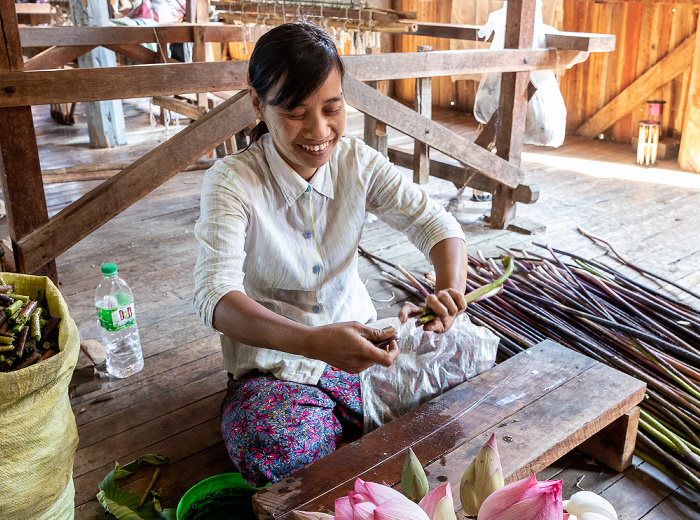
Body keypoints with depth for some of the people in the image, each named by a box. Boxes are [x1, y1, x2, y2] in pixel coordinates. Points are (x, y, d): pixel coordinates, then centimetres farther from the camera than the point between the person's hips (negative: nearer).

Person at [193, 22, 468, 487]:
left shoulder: (357, 162, -4)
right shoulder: (233, 182, -17)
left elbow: (436, 223, -8)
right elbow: (215, 296, -28)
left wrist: (451, 288, -32)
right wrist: (313, 341, -46)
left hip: (356, 341, 4)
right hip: (274, 365, -3)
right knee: (275, 453, -33)